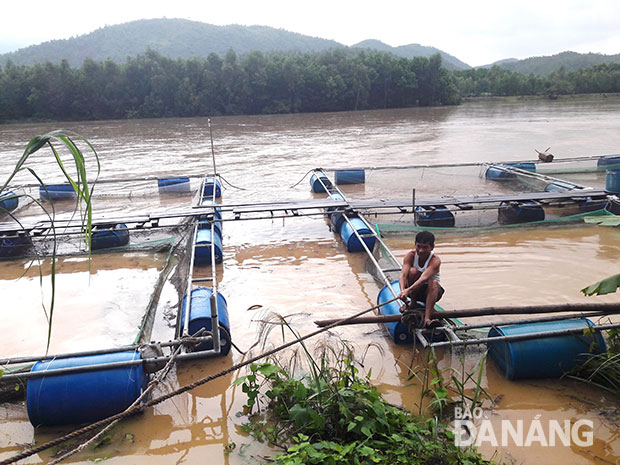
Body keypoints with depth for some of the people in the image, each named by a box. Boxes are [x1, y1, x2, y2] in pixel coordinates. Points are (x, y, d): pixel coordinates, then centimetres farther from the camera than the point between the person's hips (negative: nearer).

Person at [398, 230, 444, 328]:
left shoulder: (435, 260, -22)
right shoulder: (411, 255, -14)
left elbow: (424, 278, -40)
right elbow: (403, 275, -28)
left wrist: (408, 290, -55)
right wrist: (403, 290, -50)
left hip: (430, 291, -1)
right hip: (413, 291, 2)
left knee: (434, 283, -35)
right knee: (413, 271, -27)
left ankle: (427, 319, -47)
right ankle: (413, 304, -13)